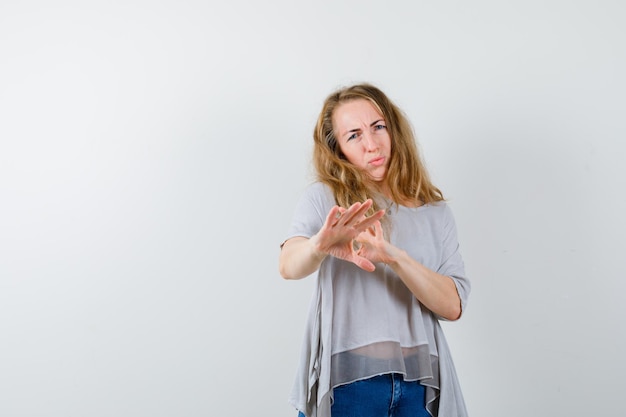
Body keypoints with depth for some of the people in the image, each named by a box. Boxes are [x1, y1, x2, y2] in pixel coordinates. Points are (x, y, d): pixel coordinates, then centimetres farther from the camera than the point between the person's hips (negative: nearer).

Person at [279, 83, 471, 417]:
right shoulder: (325, 196, -2)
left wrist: (394, 256, -23)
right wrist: (320, 245, -42)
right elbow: (289, 265, -20)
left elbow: (453, 305, -7)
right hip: (345, 382, -2)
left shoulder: (435, 212, 5)